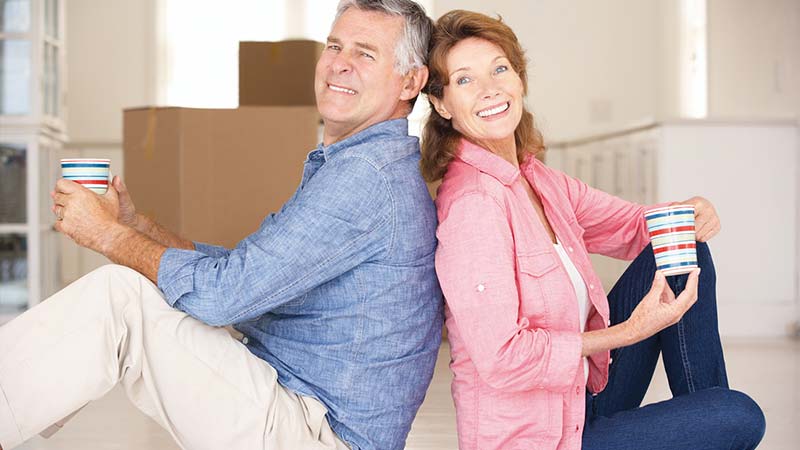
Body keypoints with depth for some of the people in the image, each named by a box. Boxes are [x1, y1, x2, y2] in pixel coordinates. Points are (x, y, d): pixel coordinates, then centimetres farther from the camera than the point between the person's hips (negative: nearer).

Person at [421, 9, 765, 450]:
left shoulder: (537, 178, 5)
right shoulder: (472, 201, -23)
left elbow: (633, 227, 16)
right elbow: (501, 360, -27)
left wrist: (684, 216, -8)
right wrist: (630, 332, -21)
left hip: (579, 404, 9)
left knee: (686, 249, 5)